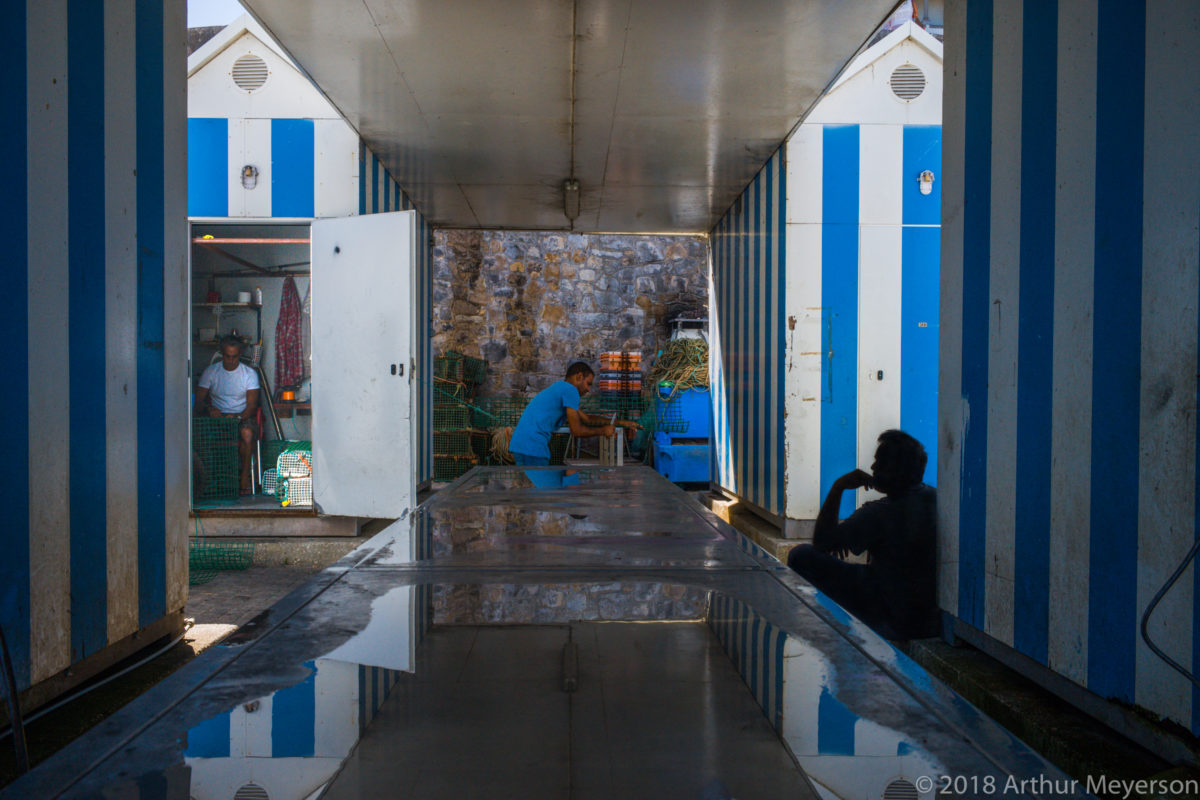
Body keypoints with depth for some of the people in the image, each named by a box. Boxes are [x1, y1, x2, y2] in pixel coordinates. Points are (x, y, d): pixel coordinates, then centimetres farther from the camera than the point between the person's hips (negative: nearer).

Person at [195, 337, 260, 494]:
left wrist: (238, 417, -27)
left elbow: (252, 405, -6)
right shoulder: (211, 371, 6)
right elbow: (199, 400, 1)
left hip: (243, 416, -1)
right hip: (217, 416, 1)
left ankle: (245, 476, -24)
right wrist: (209, 409, -23)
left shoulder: (250, 374, 2)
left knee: (247, 433, -36)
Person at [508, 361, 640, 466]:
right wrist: (603, 431, 8)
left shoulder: (559, 388, 26)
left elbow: (586, 418, 31)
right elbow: (577, 431, -7)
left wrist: (620, 422, 29)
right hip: (532, 449, -10)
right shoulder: (570, 390, -7)